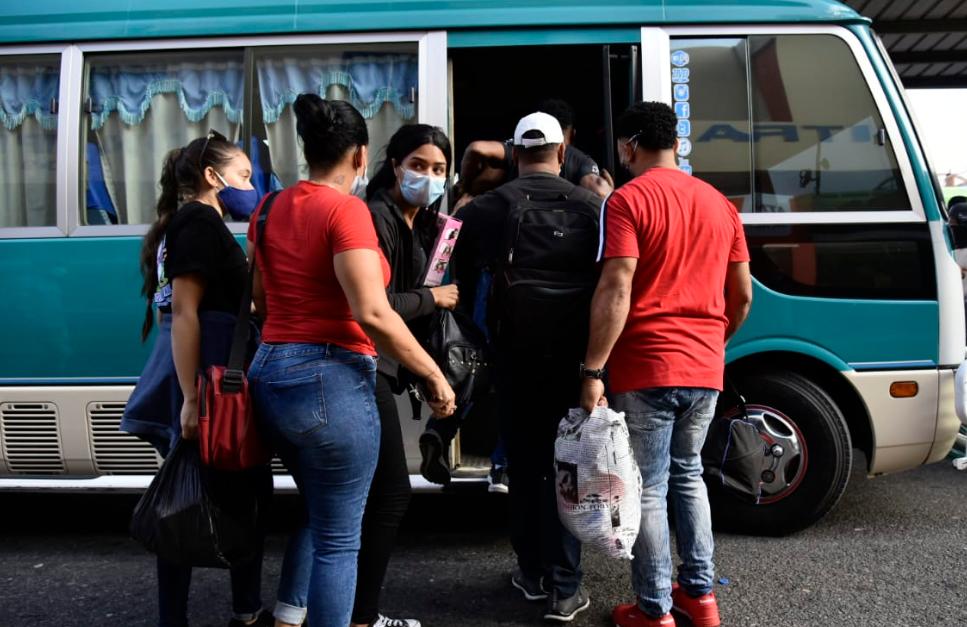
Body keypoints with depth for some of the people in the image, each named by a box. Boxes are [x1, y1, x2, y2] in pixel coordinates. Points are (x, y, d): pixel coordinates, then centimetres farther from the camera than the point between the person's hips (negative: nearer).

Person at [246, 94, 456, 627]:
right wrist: (434, 375, -14)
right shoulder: (345, 208, -13)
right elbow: (372, 313, -21)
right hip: (331, 378, -8)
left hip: (270, 375, 8)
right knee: (338, 536, 3)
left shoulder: (269, 210, 10)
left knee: (317, 513, 26)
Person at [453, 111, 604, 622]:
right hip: (576, 352, 0)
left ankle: (533, 574, 24)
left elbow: (463, 279, 6)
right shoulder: (590, 206, -1)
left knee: (524, 463, 13)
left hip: (516, 353, 1)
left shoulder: (488, 207, 1)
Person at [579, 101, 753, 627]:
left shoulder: (628, 199, -8)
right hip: (704, 369, 6)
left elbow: (615, 293, -18)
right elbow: (742, 295, 13)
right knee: (688, 475, 21)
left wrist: (593, 370, -17)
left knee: (648, 489, 3)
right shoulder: (719, 204, 11)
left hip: (645, 369, -6)